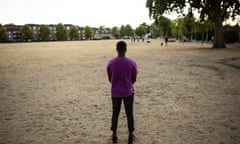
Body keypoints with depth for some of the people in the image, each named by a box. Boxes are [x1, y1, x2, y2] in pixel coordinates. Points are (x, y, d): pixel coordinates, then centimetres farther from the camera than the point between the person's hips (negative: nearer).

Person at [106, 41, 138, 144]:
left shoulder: (110, 63, -9)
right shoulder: (132, 62, -12)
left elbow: (109, 79, 2)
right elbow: (134, 79, -2)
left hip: (115, 92, 1)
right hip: (128, 92, -1)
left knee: (115, 113, 16)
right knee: (129, 113, 13)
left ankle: (114, 135, 25)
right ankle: (130, 136, 22)